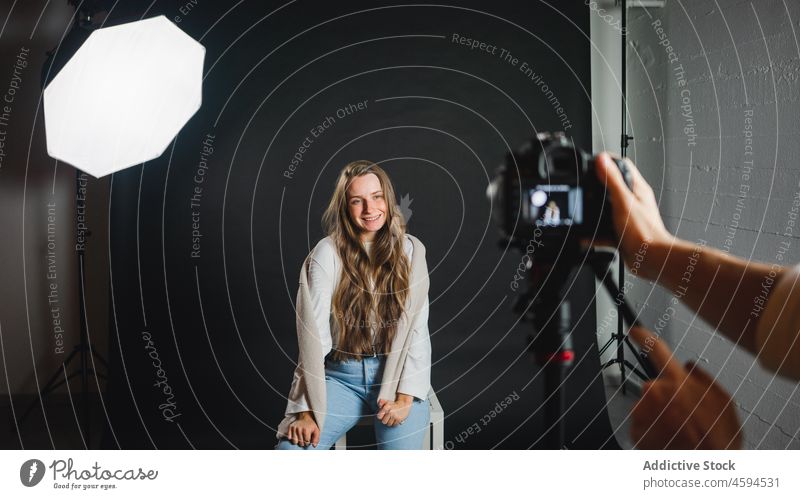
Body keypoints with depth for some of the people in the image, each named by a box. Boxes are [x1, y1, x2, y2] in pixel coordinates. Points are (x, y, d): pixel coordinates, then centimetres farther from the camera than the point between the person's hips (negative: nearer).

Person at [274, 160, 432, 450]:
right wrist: (307, 410, -16)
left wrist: (405, 397, -13)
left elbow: (417, 329, -2)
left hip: (397, 373, 1)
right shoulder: (328, 253, -5)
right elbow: (313, 333, -10)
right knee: (290, 449, -20)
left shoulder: (410, 251, 1)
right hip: (342, 377, -1)